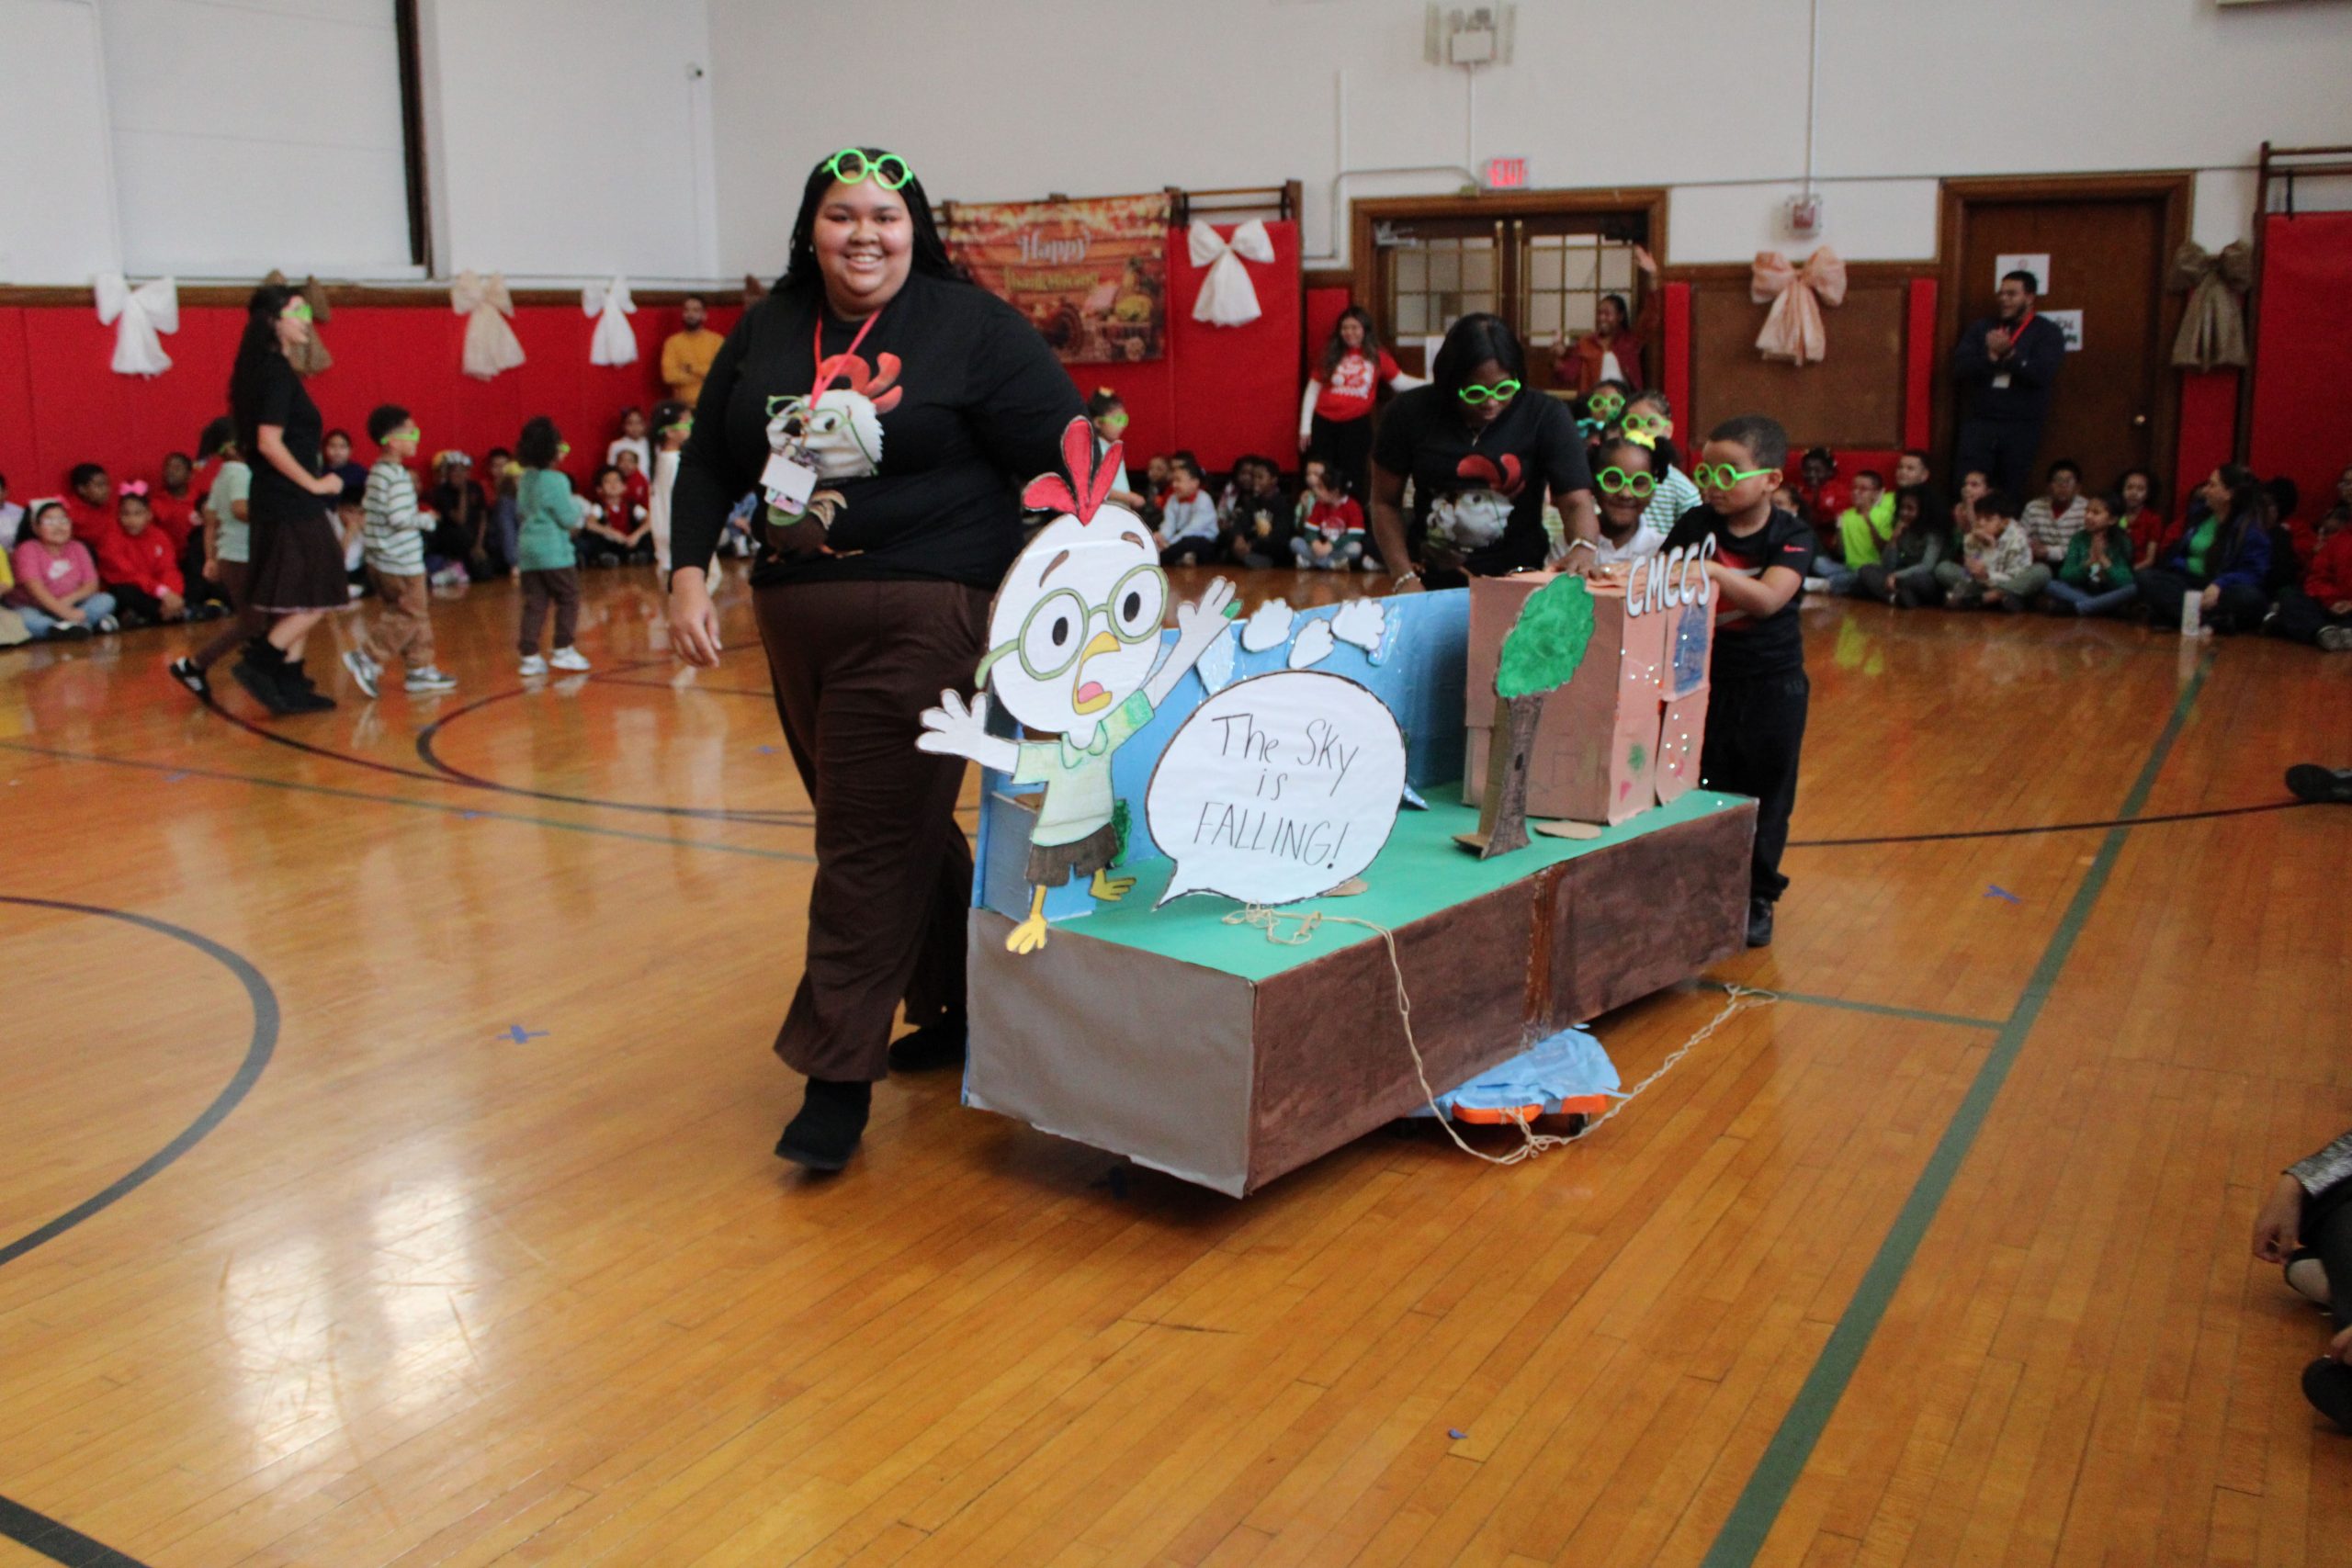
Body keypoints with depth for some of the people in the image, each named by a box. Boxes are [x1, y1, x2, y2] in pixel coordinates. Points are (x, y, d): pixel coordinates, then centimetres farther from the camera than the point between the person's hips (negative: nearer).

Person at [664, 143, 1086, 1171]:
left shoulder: (973, 328, -4)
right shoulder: (766, 332, 12)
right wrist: (688, 575, 0)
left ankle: (839, 1079, 2)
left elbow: (1064, 459, -8)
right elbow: (708, 464, 14)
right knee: (898, 829, 16)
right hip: (794, 617, 6)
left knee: (872, 846, -5)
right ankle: (961, 1009, 33)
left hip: (921, 616, -6)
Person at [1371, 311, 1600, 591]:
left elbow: (1576, 500, -14)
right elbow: (1385, 502, 2)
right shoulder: (1411, 413, -6)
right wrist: (1405, 578, -8)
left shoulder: (1546, 417, -7)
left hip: (1518, 586, -3)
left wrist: (1584, 547, -35)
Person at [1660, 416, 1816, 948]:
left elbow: (1768, 599, -29)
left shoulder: (1792, 536, -12)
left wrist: (1713, 572, -41)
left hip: (1772, 686, -2)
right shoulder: (1695, 525, -1)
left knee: (1765, 796, 9)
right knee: (1704, 789, 8)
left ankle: (1758, 898, 23)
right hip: (1705, 678, 2)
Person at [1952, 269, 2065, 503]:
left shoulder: (2048, 332, 4)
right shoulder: (1980, 328, 10)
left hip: (2022, 426, -1)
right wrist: (1991, 356, -18)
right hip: (1979, 422, 1)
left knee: (2011, 495, 3)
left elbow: (2043, 374, -12)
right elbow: (1959, 368, -2)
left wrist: (2009, 354, -19)